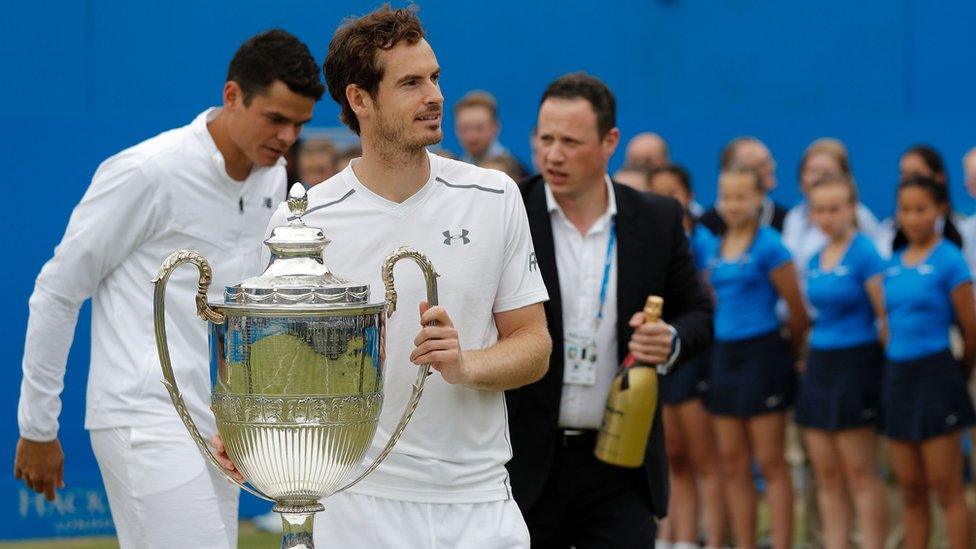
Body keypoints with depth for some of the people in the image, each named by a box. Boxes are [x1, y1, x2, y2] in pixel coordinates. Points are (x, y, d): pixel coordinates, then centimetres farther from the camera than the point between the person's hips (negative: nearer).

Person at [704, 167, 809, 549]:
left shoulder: (768, 246, -8)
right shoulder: (716, 248, 10)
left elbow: (798, 310, -6)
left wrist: (790, 356, 6)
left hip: (762, 356, -6)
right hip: (724, 356, 6)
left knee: (771, 463, -4)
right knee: (733, 464, 8)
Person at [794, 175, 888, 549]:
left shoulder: (864, 254, -11)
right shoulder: (816, 260, 11)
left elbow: (887, 317, -12)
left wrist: (888, 372, -10)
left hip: (856, 365, -7)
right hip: (818, 364, 7)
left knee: (860, 473, -4)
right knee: (826, 474, 7)